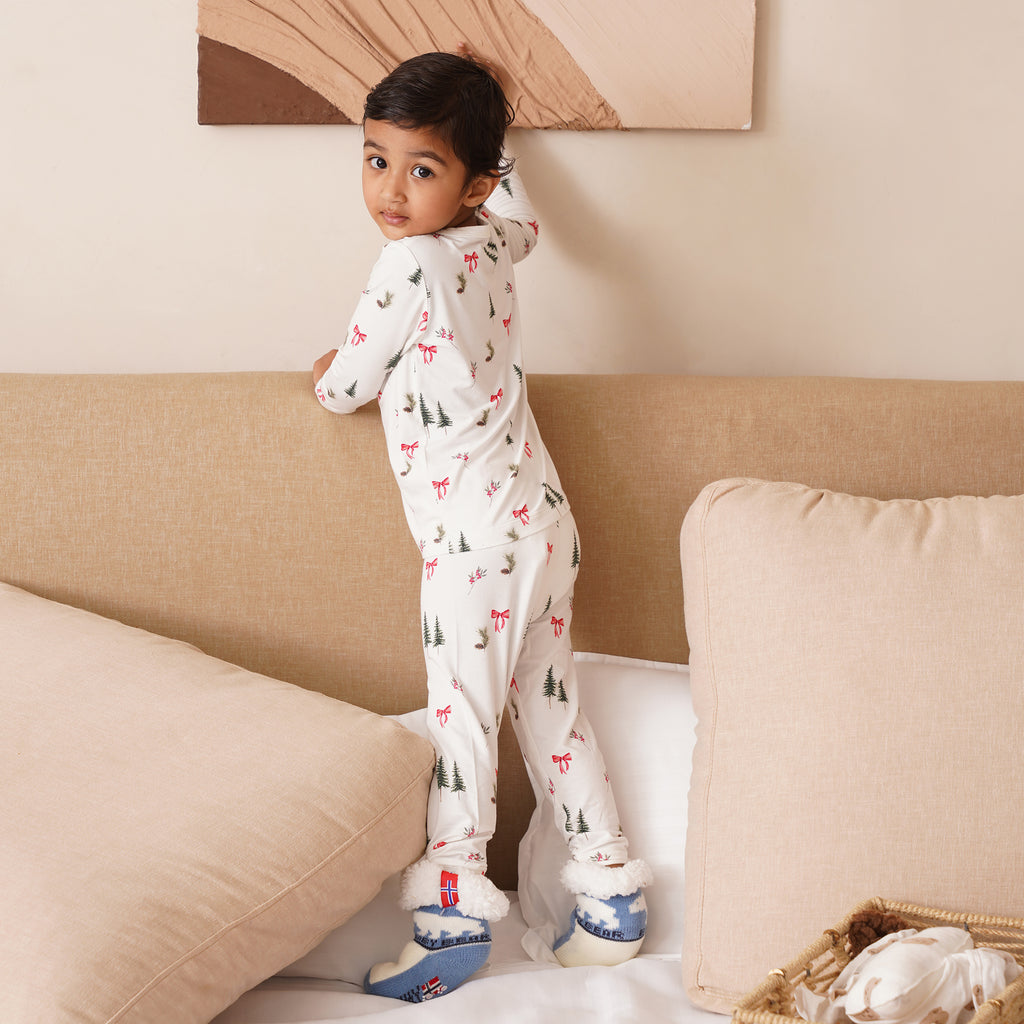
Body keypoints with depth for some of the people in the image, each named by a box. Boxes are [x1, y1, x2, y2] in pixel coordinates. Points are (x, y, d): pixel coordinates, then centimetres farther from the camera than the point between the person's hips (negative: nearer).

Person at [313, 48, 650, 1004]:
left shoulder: (410, 263, -16)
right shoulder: (492, 244, 7)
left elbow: (344, 387, -6)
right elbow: (524, 217, 34)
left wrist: (324, 377, 17)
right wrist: (475, 113, 36)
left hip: (475, 537, -8)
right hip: (541, 516, 8)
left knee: (461, 720, -2)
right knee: (550, 710, 14)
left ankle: (454, 917, 3)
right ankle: (611, 898, 22)